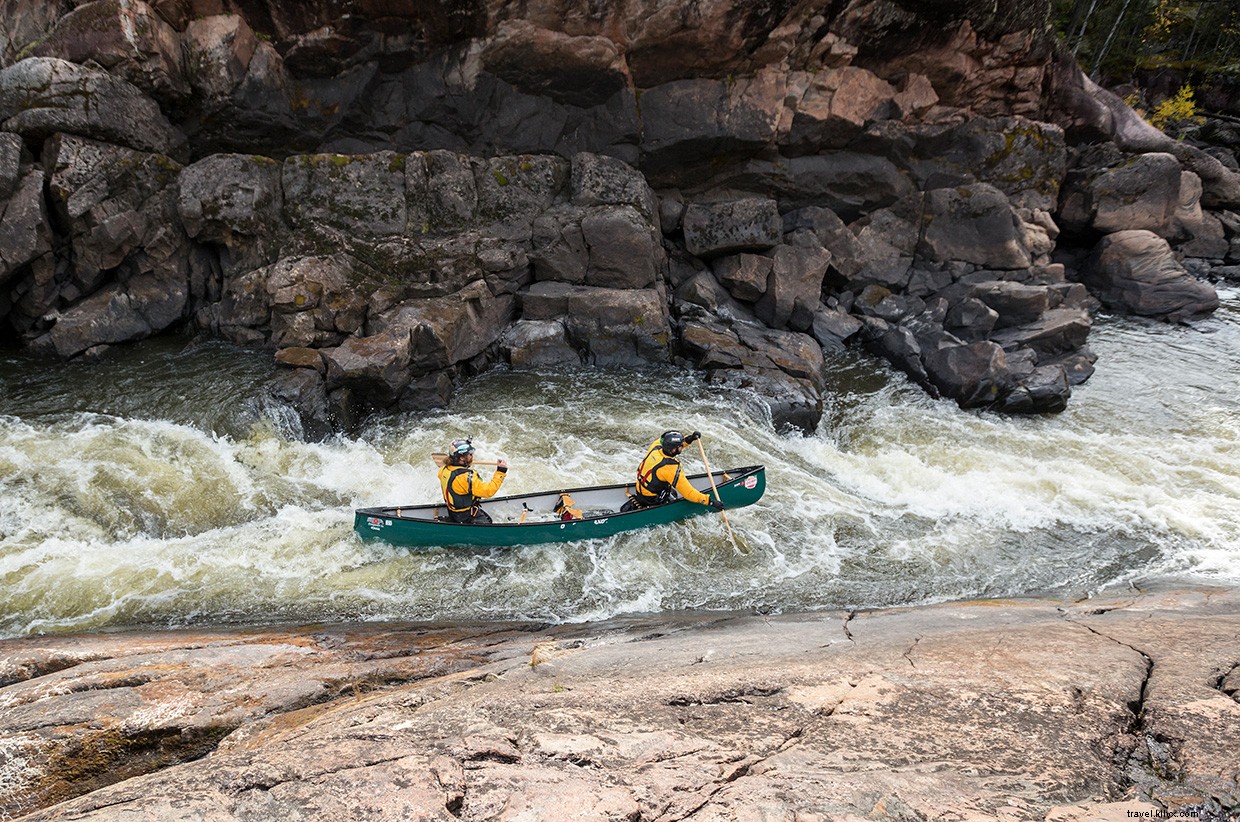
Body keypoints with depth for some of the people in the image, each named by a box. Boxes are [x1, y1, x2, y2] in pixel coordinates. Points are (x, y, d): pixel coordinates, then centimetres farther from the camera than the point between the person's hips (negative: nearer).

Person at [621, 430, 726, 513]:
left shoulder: (655, 447, -14)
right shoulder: (671, 468, -32)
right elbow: (688, 492, -29)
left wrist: (688, 439, -6)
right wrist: (710, 501, -26)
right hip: (650, 500, -7)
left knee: (673, 493, 26)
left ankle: (637, 500, 17)